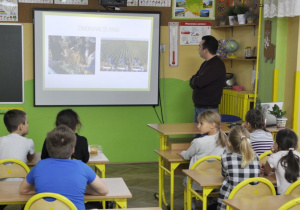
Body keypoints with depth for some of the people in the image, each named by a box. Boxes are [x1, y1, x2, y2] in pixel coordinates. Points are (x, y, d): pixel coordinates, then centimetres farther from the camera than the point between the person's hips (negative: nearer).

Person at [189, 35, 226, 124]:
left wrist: (194, 81, -2)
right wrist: (195, 81, -8)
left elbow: (198, 83, -24)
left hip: (208, 109, -9)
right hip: (198, 107, 9)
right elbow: (193, 82, 15)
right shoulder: (206, 63, 14)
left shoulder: (217, 66, -18)